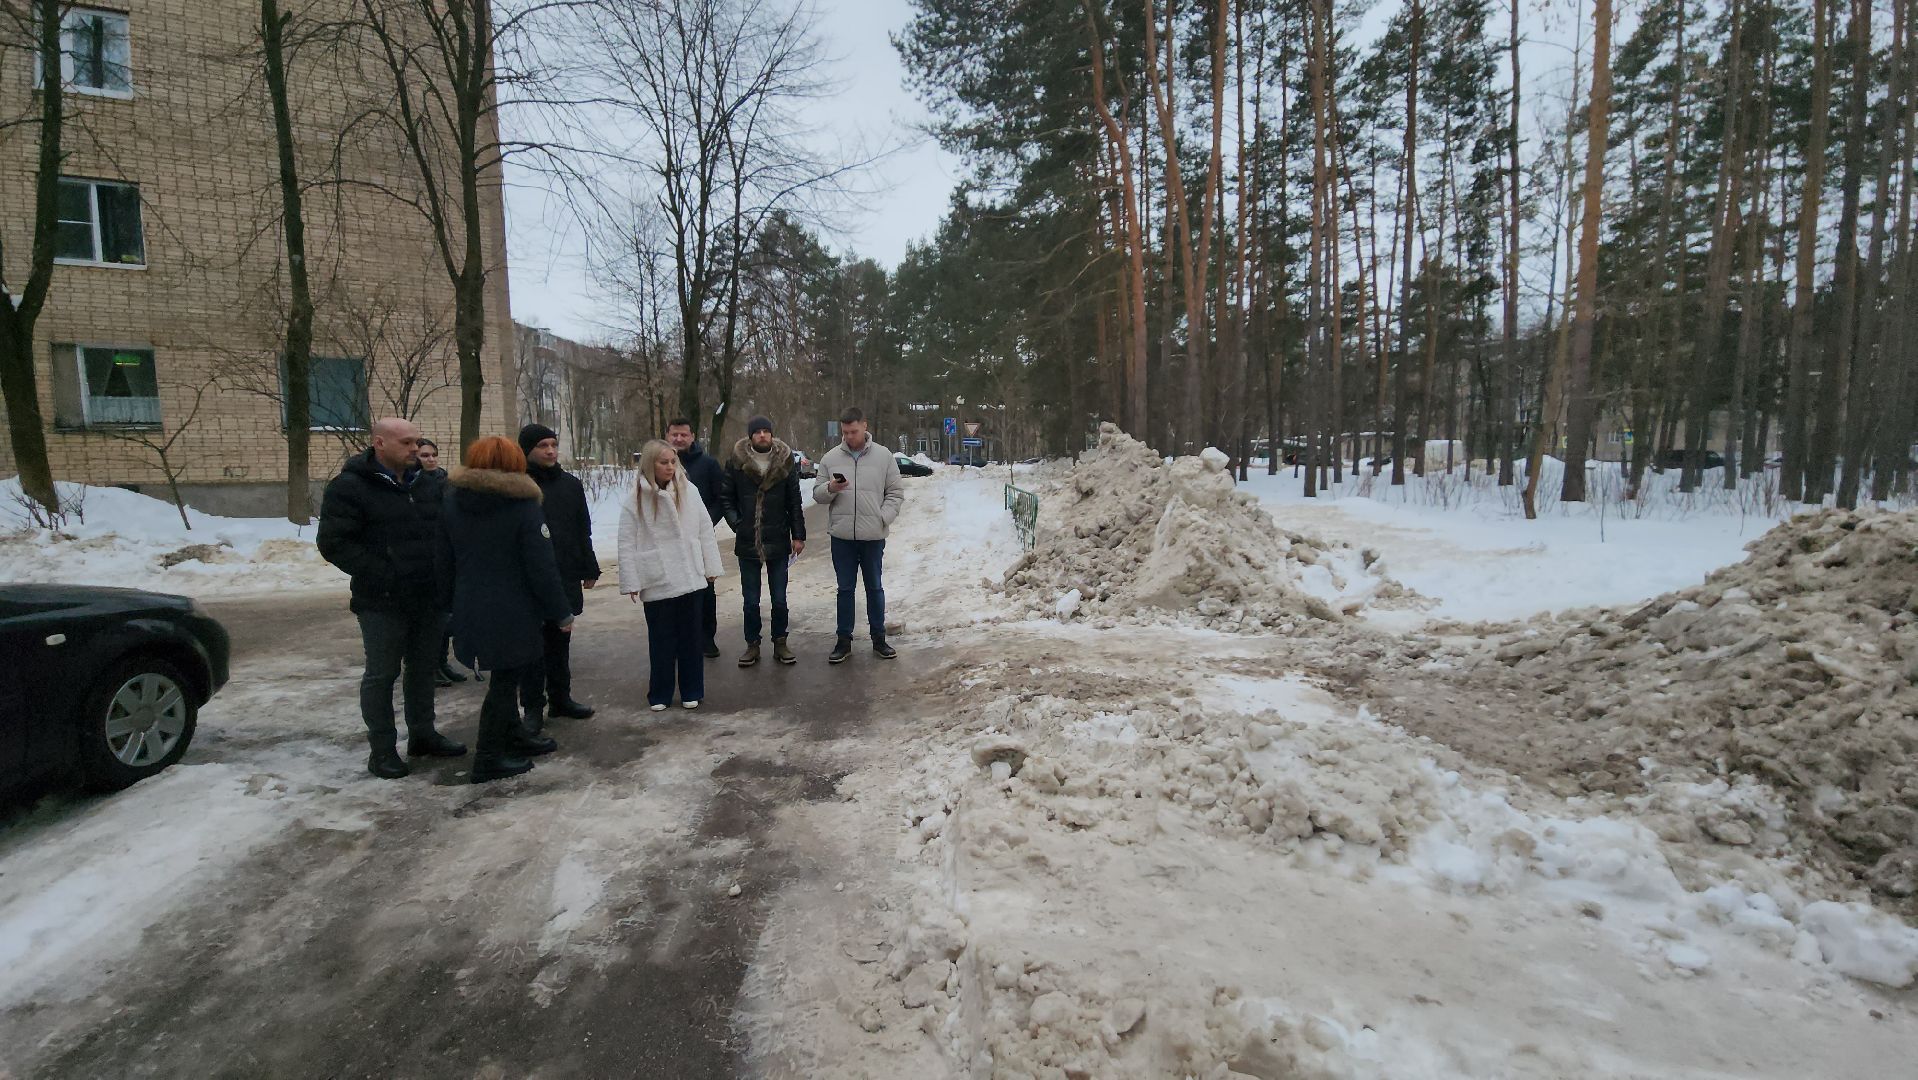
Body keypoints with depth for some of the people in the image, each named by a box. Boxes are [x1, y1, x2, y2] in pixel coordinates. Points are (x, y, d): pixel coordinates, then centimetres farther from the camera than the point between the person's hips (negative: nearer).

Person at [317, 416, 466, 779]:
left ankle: (423, 735, 28)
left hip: (429, 598, 6)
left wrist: (442, 572, 6)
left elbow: (442, 530, 20)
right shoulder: (350, 487, -10)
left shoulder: (424, 482, 10)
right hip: (383, 602, -6)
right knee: (382, 674, 4)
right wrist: (382, 575, -18)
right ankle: (382, 749, 15)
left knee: (424, 668, 15)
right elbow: (334, 543, -14)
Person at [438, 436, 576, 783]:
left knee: (505, 676, 21)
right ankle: (489, 758, 13)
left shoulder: (452, 502, 3)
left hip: (471, 611, 7)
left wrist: (451, 603, 22)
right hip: (514, 614, -6)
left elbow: (444, 562, 10)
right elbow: (542, 568, -15)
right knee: (505, 681, 5)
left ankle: (513, 734, 36)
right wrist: (562, 612, -7)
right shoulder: (524, 506, -15)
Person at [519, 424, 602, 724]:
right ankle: (533, 705, 14)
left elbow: (583, 531, 13)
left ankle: (560, 697, 26)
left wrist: (589, 569, 11)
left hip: (566, 578, 4)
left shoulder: (570, 484, 9)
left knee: (560, 641, 14)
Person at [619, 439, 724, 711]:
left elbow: (705, 531, 3)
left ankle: (691, 690, 23)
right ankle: (660, 693, 22)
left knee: (691, 637, 10)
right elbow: (627, 544, -4)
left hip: (690, 577, 2)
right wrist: (631, 582, -7)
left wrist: (711, 567, 2)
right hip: (657, 582, -2)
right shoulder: (636, 500, -5)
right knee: (661, 640, 7)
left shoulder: (689, 491, -1)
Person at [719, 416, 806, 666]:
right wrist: (737, 523, -7)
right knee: (750, 601, 9)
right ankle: (752, 644, 22)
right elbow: (725, 497, 5)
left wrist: (798, 535, 0)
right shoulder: (736, 461, -3)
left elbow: (794, 501, 3)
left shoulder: (785, 461, -1)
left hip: (778, 542, 0)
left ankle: (780, 643, 22)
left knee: (779, 599, 8)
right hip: (747, 542, 0)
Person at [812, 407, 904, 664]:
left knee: (874, 588, 11)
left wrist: (883, 518, -10)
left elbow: (895, 493, 3)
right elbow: (817, 494, 8)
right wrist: (830, 488, -14)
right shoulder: (831, 458, 3)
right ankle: (844, 640, 19)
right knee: (845, 589, 9)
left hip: (873, 536, -1)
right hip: (841, 536, 1)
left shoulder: (884, 456, 0)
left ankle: (878, 638, 23)